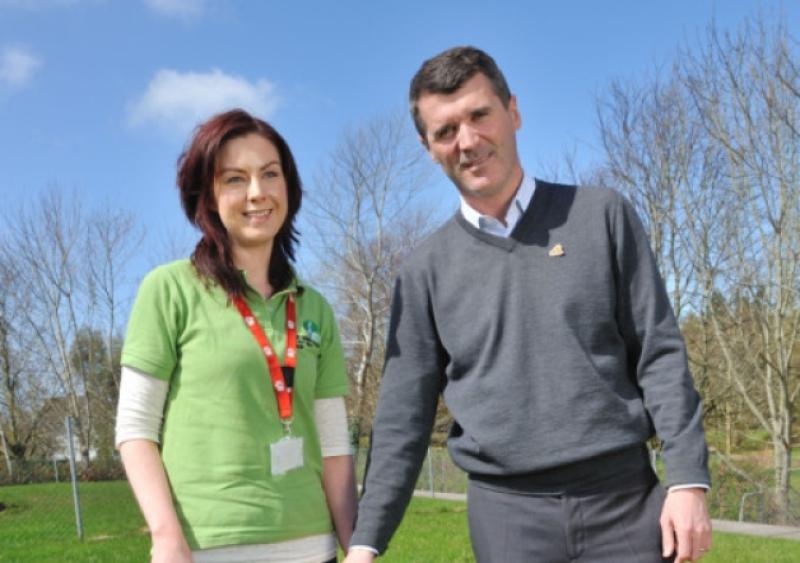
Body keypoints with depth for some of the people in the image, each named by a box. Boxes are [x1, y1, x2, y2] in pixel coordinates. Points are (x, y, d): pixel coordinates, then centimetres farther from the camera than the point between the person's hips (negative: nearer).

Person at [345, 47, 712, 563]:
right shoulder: (427, 269, 4)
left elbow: (659, 354, 0)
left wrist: (689, 480, -8)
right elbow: (403, 417, 3)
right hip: (508, 514, 1)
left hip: (624, 499, 0)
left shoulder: (602, 216, 3)